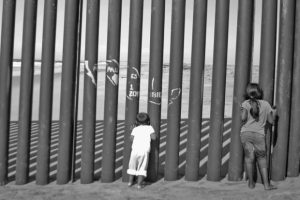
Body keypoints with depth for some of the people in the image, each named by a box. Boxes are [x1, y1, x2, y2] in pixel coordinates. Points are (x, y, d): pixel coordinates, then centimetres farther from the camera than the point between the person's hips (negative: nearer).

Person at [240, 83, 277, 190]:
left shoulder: (246, 103, 0)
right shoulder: (265, 104, 4)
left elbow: (243, 118, -11)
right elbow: (271, 121, 8)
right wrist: (274, 113, 27)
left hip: (246, 133, 0)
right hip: (259, 134, 0)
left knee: (249, 158, 6)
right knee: (262, 159, 11)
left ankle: (251, 183, 11)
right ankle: (266, 184, 11)